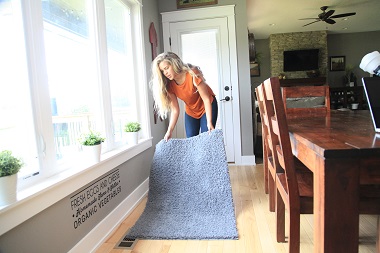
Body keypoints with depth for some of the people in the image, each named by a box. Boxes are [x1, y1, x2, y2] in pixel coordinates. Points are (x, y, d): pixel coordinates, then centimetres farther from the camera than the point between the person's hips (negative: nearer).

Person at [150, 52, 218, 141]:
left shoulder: (192, 74, -29)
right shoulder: (169, 84, -16)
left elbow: (206, 99, -26)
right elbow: (175, 110, -15)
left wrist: (209, 122, -34)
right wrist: (170, 131, -25)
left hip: (207, 107, -4)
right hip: (190, 112, 4)